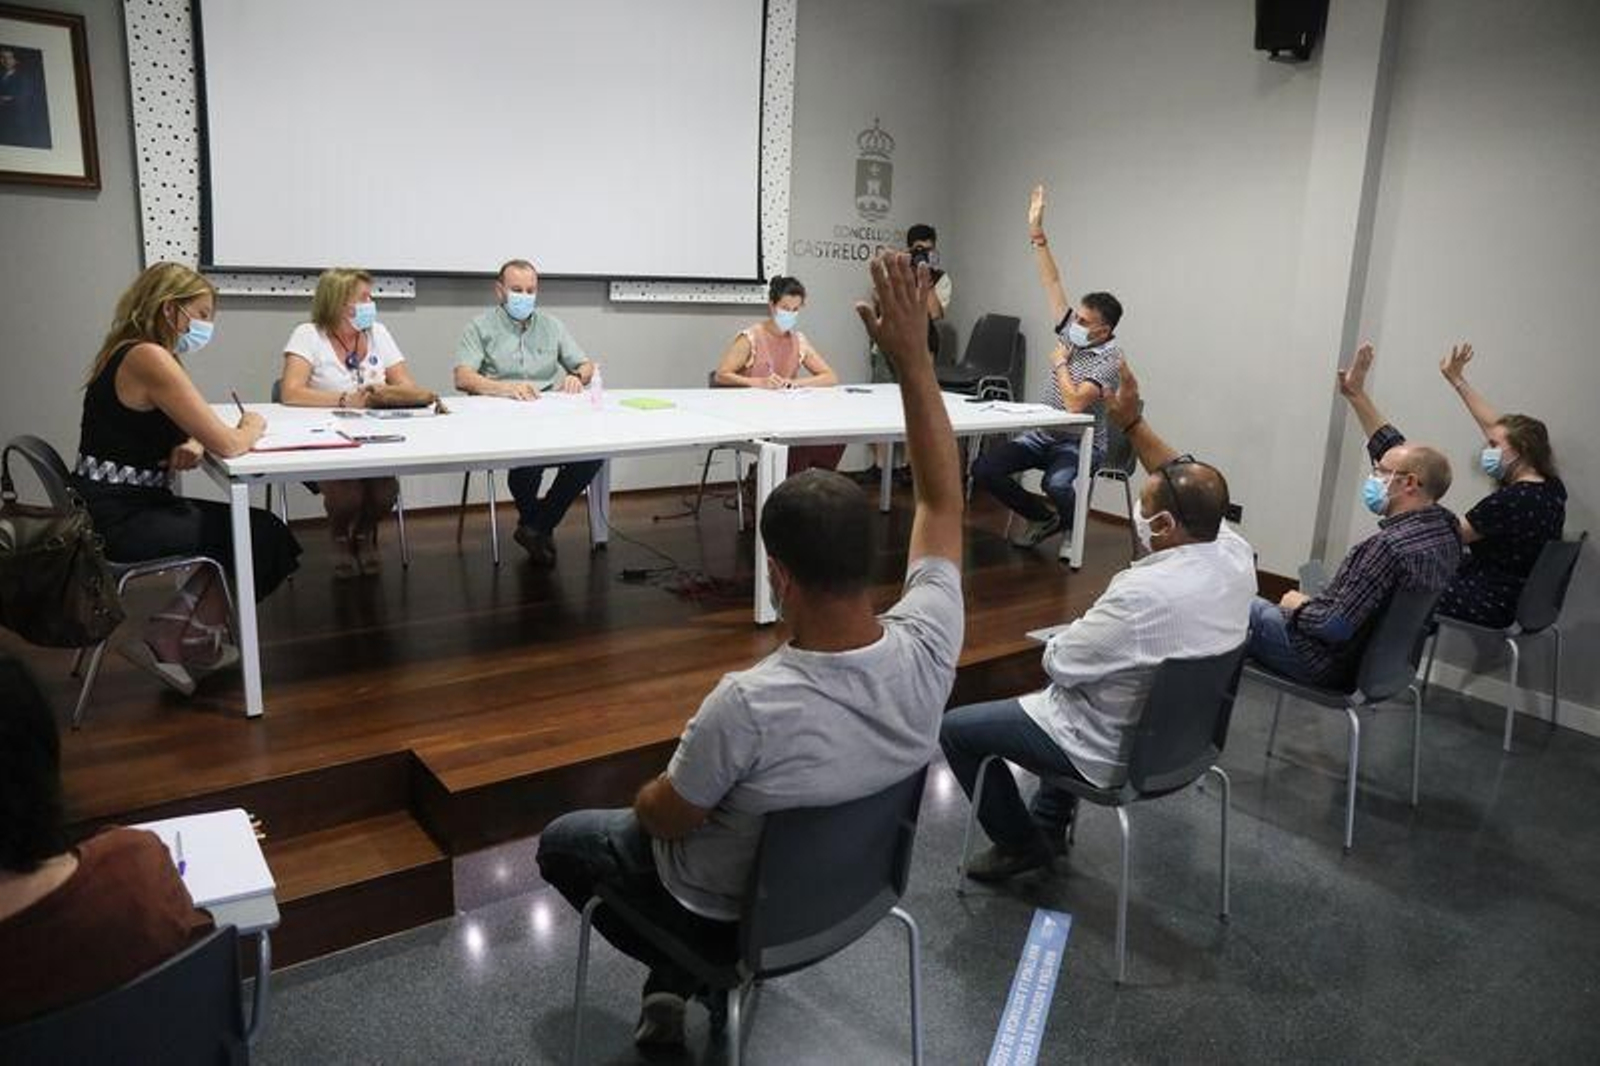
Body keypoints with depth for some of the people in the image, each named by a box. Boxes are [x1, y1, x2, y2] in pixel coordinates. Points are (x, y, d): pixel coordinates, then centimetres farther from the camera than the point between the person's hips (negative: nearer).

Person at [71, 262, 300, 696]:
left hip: (126, 506, 10)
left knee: (254, 531, 10)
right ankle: (175, 642, 8)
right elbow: (227, 445, -23)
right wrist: (253, 428, 0)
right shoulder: (149, 358, -19)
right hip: (119, 519, -10)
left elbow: (170, 430, 18)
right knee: (266, 538, -2)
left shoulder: (129, 353, 13)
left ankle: (172, 637, 13)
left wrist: (191, 445, -7)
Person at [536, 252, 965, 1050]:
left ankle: (687, 975, 20)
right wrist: (913, 357, -16)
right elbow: (942, 500, -13)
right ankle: (693, 975, 27)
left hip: (736, 914, -5)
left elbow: (663, 817, -21)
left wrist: (648, 796, 3)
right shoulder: (926, 651, -26)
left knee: (565, 840, 23)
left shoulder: (747, 706, -40)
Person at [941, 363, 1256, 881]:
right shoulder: (1236, 555, -14)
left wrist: (1057, 643, 1)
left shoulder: (1142, 595, -36)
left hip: (1117, 751, -8)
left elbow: (1059, 662, -21)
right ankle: (1050, 824, 39)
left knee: (955, 728, 5)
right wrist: (1133, 422, 1)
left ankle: (1021, 844, 22)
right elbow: (1188, 489, 6)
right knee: (1067, 694, 36)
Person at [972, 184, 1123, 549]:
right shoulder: (1072, 331, 3)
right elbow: (1052, 281, 3)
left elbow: (1075, 403, -28)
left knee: (1056, 485, -38)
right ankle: (1044, 517, 8)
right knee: (984, 469, -12)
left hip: (1080, 444, -7)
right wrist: (1036, 231, 0)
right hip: (1041, 435, 7)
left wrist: (1060, 363, -12)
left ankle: (1072, 528, -1)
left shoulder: (1110, 356, -17)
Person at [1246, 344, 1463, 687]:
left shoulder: (1390, 546, -32)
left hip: (1333, 666, -9)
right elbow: (1398, 454, 9)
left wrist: (1299, 606, -11)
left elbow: (1334, 627, -31)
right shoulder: (1446, 528, -5)